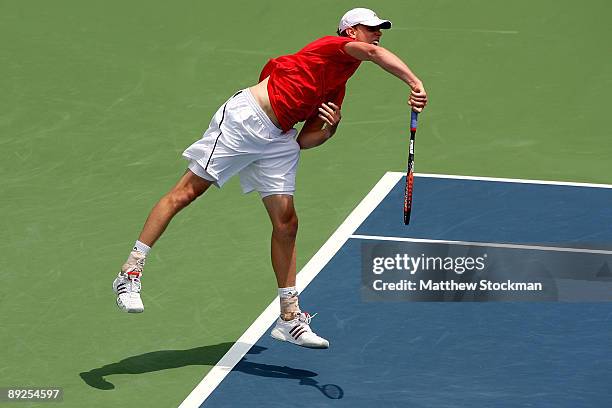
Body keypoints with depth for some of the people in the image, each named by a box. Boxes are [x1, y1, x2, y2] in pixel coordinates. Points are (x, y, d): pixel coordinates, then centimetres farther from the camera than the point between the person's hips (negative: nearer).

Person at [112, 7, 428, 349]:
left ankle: (290, 319, 8)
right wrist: (415, 83, -36)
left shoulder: (337, 91, 18)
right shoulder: (333, 47, -4)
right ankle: (130, 273, 2)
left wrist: (329, 128, -3)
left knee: (286, 222, 3)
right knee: (187, 191, -6)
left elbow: (303, 141, 17)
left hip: (279, 140, 9)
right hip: (243, 119, -9)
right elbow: (373, 52, -27)